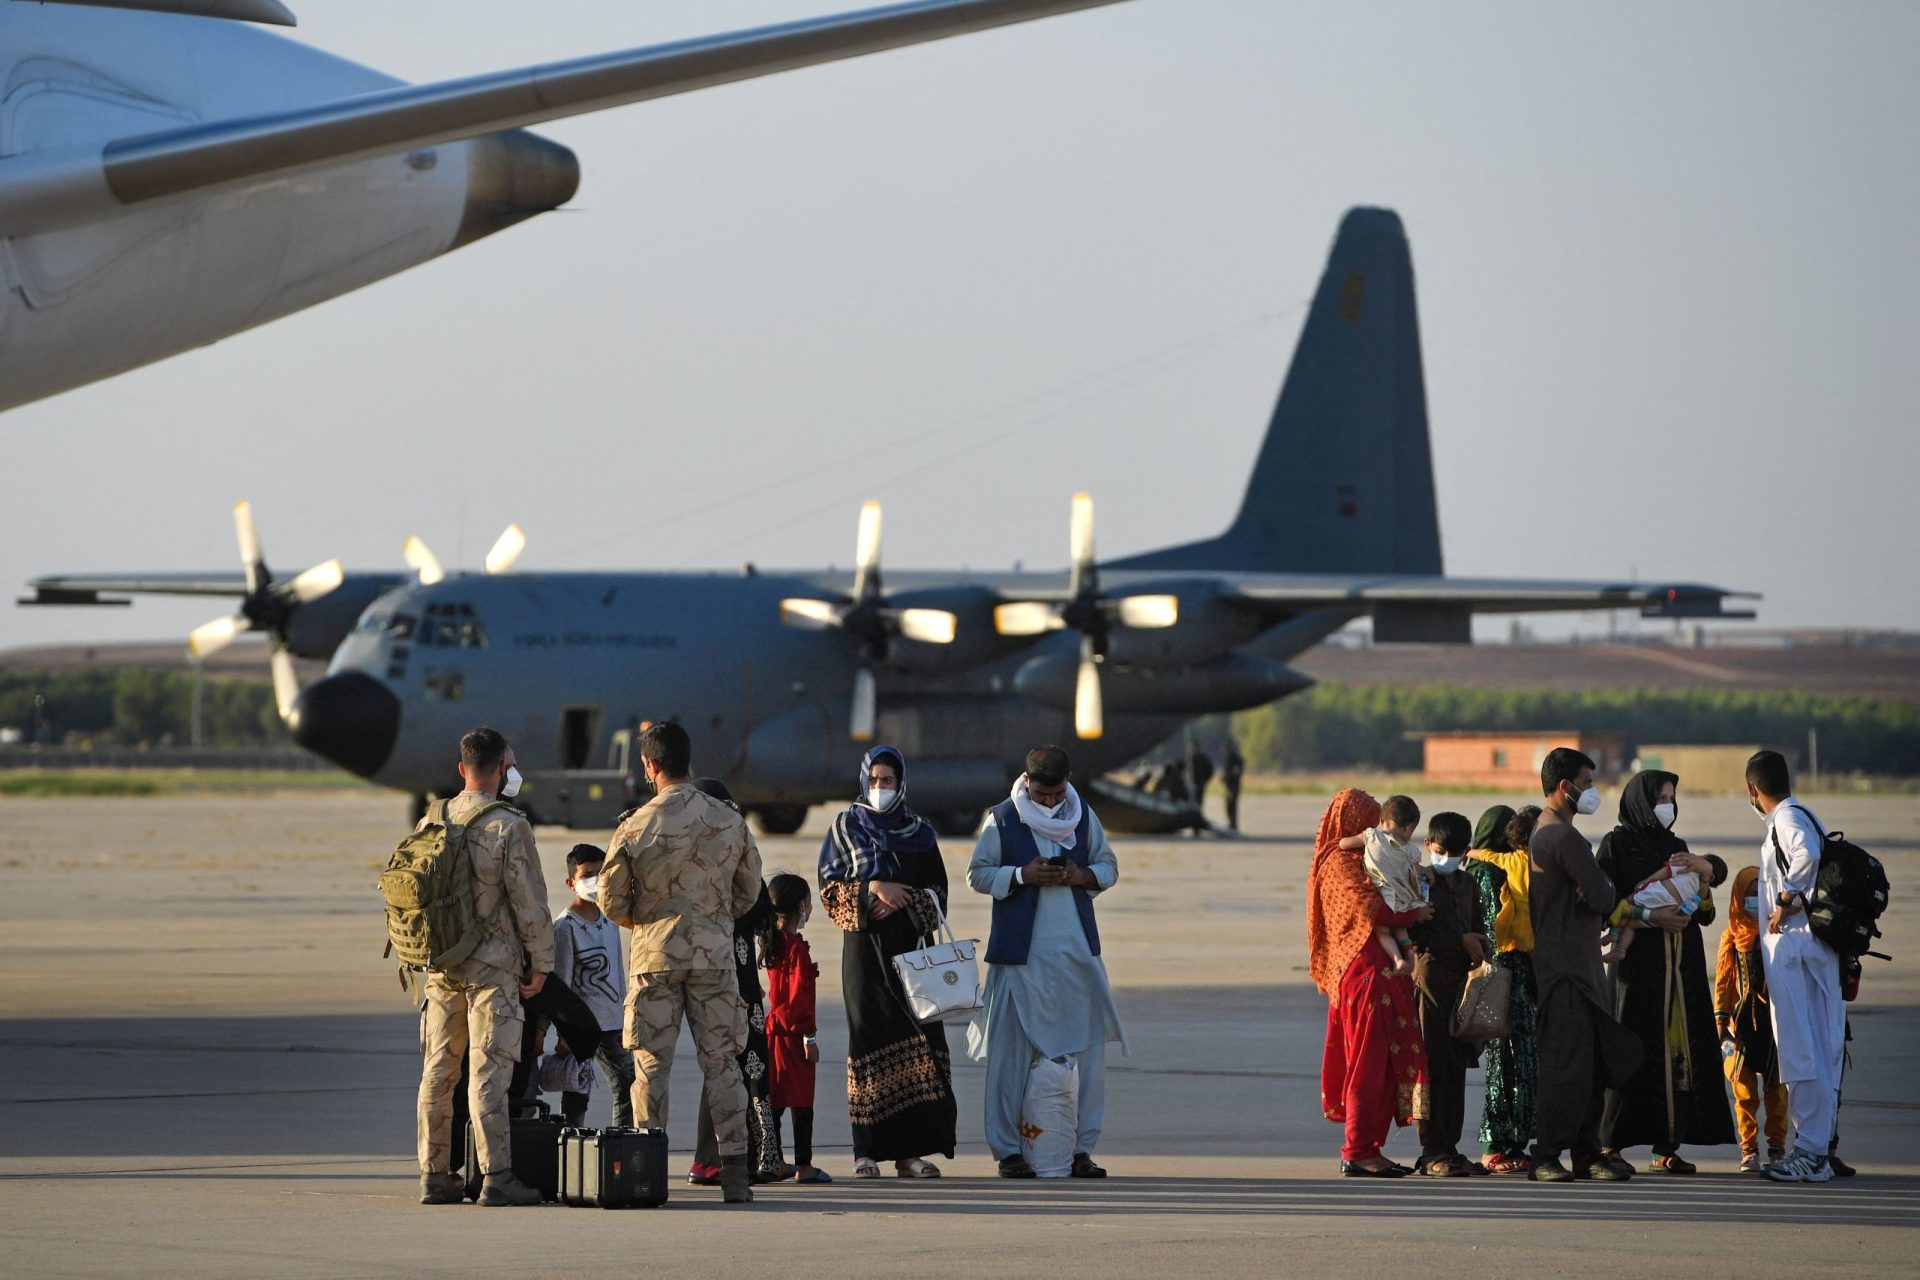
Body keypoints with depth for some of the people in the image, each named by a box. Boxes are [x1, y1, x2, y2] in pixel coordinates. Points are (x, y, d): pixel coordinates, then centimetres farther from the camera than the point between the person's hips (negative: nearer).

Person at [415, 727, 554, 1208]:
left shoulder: (430, 822, 7)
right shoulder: (509, 826, -11)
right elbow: (529, 902, -11)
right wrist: (540, 962, -2)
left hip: (440, 965, 6)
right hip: (492, 964, -6)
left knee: (438, 1069, 9)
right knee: (489, 1069, -6)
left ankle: (435, 1175, 12)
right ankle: (496, 1177, -8)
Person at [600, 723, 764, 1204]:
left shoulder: (637, 826, -9)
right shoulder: (730, 821, -1)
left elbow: (612, 901, -3)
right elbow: (749, 891, 10)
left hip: (653, 956, -2)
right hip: (715, 954, 2)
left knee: (650, 1064, 4)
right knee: (721, 1063, 5)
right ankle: (734, 1173, 2)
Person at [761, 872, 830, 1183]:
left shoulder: (772, 941, 11)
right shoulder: (796, 947, -15)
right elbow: (799, 994, -18)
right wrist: (809, 1035, -15)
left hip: (774, 1026, 8)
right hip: (794, 1031, -8)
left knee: (775, 1097, 10)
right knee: (801, 1099, -4)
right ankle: (803, 1165, -3)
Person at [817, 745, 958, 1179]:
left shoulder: (919, 832, 13)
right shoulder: (845, 828, 9)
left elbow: (938, 894, 9)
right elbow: (830, 888, 1)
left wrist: (903, 901, -8)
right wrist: (873, 890, -13)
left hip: (910, 948, 2)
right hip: (864, 948, -2)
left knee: (919, 1040, -8)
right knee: (869, 1042, -7)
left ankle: (910, 1149, -7)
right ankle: (867, 1150, -5)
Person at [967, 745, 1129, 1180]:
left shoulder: (1083, 815, 7)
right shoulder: (1001, 819, -2)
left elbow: (1108, 866, 13)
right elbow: (978, 874, 1)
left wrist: (1082, 876, -8)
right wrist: (1022, 876, -15)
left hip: (1077, 949, 3)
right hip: (1021, 954, -3)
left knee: (1087, 1046, 1)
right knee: (1011, 1048, -3)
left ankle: (1081, 1147, 8)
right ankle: (1008, 1149, 3)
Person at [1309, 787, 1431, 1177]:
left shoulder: (1354, 861, 22)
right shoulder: (1339, 864, -9)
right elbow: (1368, 909, -22)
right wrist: (1414, 915, -12)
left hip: (1381, 974, 10)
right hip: (1362, 972, -10)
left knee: (1387, 1066, 10)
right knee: (1369, 1063, -9)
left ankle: (1368, 1149, 13)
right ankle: (1357, 1153, -9)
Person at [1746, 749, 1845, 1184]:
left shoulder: (1788, 819, -10)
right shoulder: (1804, 816, 19)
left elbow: (1807, 855, -30)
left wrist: (1786, 901, -18)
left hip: (1792, 942, -10)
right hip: (1816, 946, 10)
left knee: (1799, 1050, -9)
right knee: (1821, 1048, 9)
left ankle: (1810, 1152, -10)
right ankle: (1819, 1148, 13)